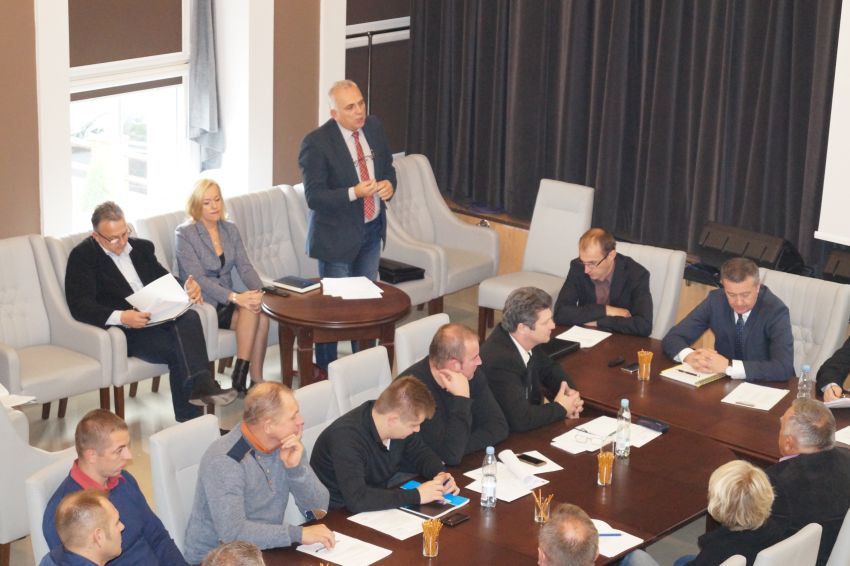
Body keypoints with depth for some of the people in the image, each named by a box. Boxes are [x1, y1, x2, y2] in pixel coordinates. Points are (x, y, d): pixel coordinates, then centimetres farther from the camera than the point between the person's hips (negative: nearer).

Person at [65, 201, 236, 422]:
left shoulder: (141, 247, 19)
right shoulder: (82, 256, 0)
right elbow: (80, 306, -11)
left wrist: (188, 288, -1)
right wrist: (121, 317, -28)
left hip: (158, 318, 5)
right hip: (123, 329, -5)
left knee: (189, 318, -30)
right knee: (179, 349, -31)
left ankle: (200, 386, -40)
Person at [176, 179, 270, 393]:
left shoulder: (230, 230, 11)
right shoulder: (184, 234, -8)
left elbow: (244, 267, 2)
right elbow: (197, 278, -18)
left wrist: (258, 291, -20)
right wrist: (235, 297, -29)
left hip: (226, 301, 5)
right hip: (201, 305, -5)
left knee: (261, 314, -26)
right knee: (251, 311, -28)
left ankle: (256, 379, -21)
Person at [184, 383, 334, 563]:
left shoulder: (285, 443, -2)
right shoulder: (224, 460, -21)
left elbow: (319, 508, -2)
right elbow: (232, 532, -30)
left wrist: (295, 467, -17)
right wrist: (299, 534, -31)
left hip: (266, 551, 6)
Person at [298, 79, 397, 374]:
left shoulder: (374, 126, -1)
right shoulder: (316, 142, -20)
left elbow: (387, 167, 12)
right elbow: (314, 197, -21)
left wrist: (389, 184, -12)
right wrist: (354, 193, -33)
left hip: (372, 229, 6)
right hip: (338, 235, -6)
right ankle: (325, 369, 20)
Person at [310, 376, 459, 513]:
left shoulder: (399, 425, -8)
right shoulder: (346, 438, -31)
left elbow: (421, 453, 11)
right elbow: (357, 499, -41)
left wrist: (440, 474, -11)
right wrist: (416, 495, -35)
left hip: (380, 505, 8)